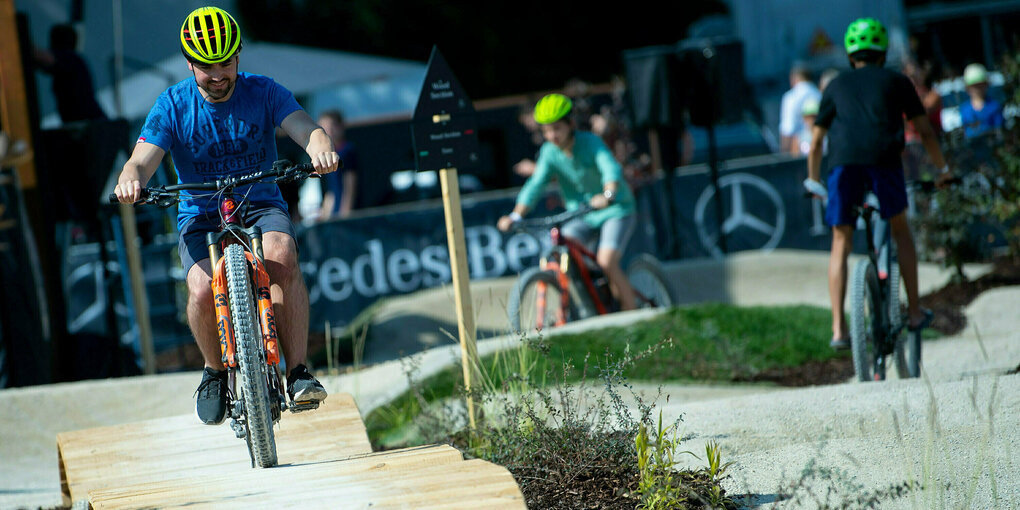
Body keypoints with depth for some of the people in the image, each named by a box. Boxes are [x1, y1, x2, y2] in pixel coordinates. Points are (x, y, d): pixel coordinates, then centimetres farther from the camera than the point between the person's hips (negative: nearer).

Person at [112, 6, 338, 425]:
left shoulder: (263, 92, -5)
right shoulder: (172, 105, -5)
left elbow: (305, 128, -20)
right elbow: (143, 159, -16)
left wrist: (320, 148, -45)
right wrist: (131, 179, -42)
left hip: (261, 207, 0)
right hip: (200, 217, 0)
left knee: (282, 256, -35)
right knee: (203, 290, -29)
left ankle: (298, 371, -27)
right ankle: (215, 371, 1)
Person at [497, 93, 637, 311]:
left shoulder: (590, 142, -19)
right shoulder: (549, 152, -7)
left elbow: (611, 169, -34)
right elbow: (535, 185, -12)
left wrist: (608, 195, -55)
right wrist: (515, 216, -27)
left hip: (615, 210, -4)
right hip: (582, 215, 4)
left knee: (606, 261, -22)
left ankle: (630, 313, -8)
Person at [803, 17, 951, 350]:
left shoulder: (836, 86, 27)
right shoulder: (897, 82, 23)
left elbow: (816, 141, 29)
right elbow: (925, 131, 22)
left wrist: (813, 182, 42)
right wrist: (943, 169, 36)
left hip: (844, 161, 1)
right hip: (884, 158, -1)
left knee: (841, 244, 12)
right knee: (900, 230, 22)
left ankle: (838, 329, 2)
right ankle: (914, 312, 21)